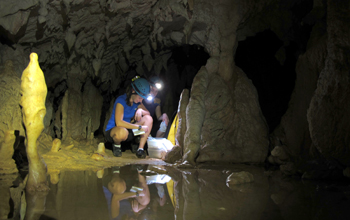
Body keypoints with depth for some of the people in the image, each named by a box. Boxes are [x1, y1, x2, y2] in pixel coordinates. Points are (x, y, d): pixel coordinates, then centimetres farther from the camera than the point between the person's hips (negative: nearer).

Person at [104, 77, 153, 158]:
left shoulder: (137, 102, 2)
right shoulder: (121, 101, -21)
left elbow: (148, 113, 9)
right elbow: (119, 122, -32)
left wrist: (140, 110, -16)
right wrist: (139, 127, -33)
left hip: (128, 129, 7)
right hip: (112, 130, -7)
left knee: (148, 119, -11)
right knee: (122, 132, -44)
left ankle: (140, 149, -12)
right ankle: (117, 145, -7)